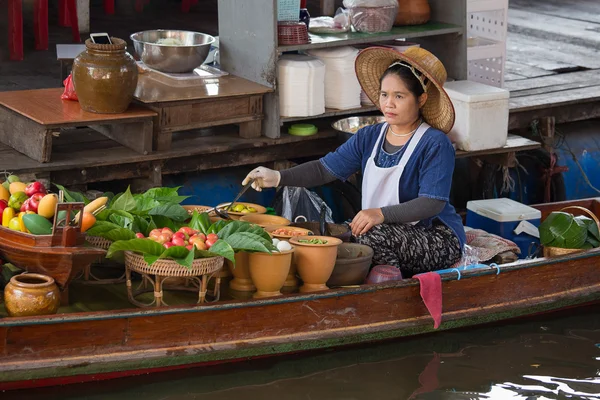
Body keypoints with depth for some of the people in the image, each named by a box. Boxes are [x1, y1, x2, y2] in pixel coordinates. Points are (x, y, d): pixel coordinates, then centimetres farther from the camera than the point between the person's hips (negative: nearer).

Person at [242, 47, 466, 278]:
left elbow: (432, 203, -20)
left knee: (374, 237, -34)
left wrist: (381, 214, -34)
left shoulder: (435, 144, -10)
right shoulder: (369, 137, 10)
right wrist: (278, 177, -12)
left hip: (437, 240, -6)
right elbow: (326, 169, 5)